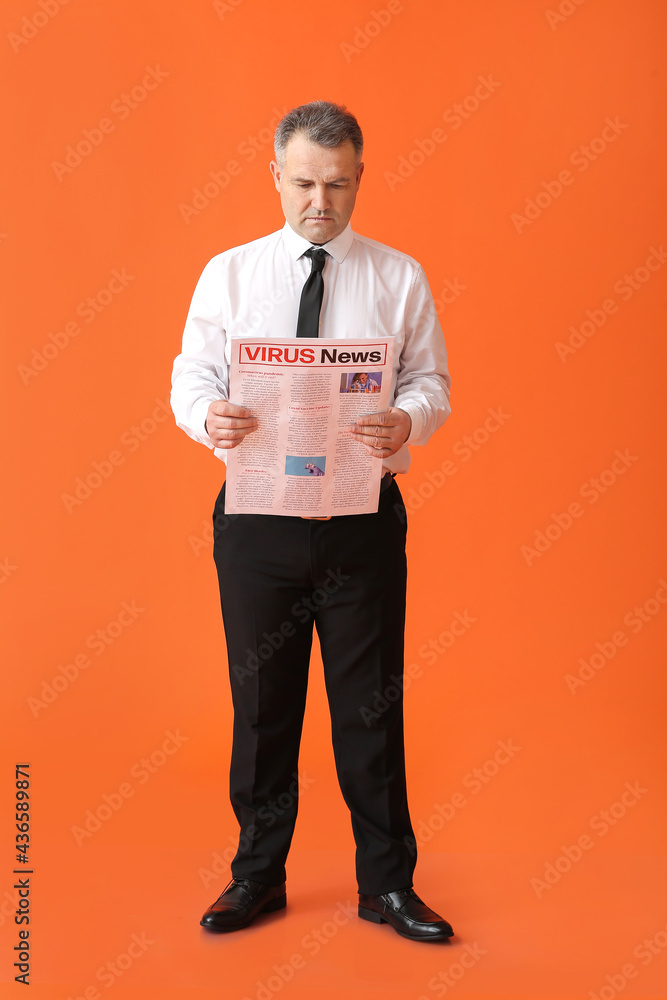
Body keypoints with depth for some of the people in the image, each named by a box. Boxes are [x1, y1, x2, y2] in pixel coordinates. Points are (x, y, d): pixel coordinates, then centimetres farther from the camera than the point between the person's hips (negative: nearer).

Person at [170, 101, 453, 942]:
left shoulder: (399, 277, 5)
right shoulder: (228, 273, 6)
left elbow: (431, 381, 2)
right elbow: (191, 375, 3)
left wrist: (408, 421, -21)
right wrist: (208, 417, -20)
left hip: (363, 519, 0)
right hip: (257, 518, 1)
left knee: (371, 704, 7)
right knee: (260, 700, 11)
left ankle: (386, 884, 25)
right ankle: (258, 875, 30)